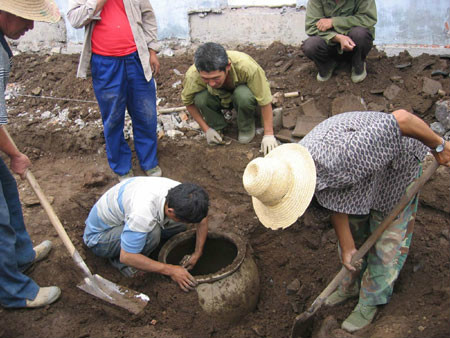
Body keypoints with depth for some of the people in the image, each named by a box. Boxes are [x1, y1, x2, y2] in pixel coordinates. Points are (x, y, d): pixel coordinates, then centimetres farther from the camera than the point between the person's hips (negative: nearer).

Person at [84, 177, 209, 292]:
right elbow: (126, 257, -32)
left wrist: (198, 253, -2)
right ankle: (119, 262, -7)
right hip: (98, 235, -7)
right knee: (152, 232, -33)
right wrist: (170, 270, -27)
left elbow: (202, 217, -1)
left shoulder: (179, 191, -21)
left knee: (179, 225, -8)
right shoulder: (143, 214, -42)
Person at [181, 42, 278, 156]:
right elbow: (188, 102, -11)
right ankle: (217, 126, -1)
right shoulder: (192, 76, -33)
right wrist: (207, 129, -13)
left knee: (244, 95, -37)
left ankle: (246, 127, -5)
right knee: (200, 98, -32)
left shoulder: (247, 67, -39)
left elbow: (265, 100, -28)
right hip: (219, 98, 2)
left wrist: (268, 135, -27)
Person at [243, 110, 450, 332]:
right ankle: (353, 284, 41)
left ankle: (370, 301, 26)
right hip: (366, 166, 6)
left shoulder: (343, 158, -47)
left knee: (387, 239, 4)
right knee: (352, 231, 17)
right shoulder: (292, 166, -20)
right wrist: (346, 246, -5)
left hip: (398, 161, -6)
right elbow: (335, 205, -7)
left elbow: (401, 118, -43)